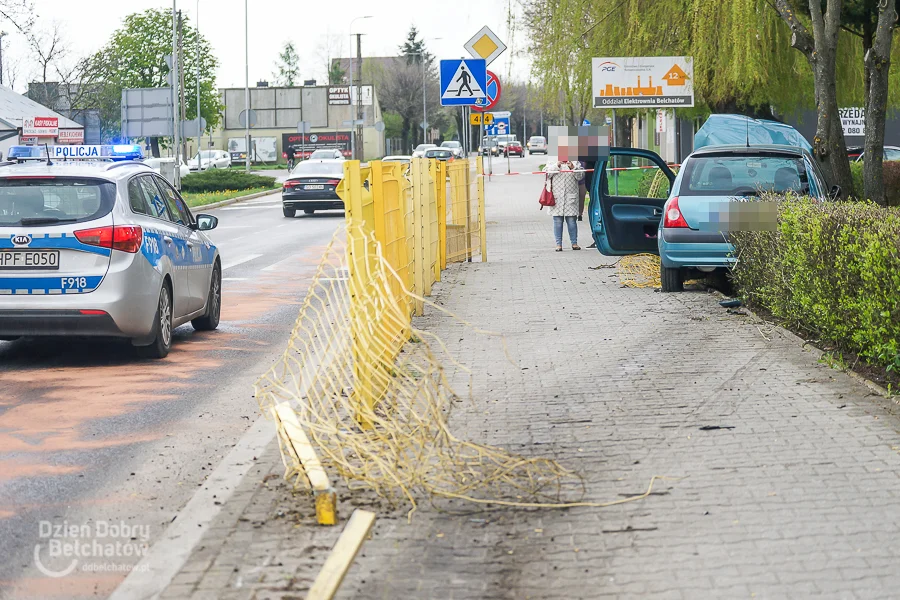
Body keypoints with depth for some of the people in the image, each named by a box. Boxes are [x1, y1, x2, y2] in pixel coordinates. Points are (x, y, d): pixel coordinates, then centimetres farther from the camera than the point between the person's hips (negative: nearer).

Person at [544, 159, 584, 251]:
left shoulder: (576, 163, 13)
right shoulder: (552, 163, 13)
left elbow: (580, 176, 1)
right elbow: (545, 172, -2)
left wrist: (573, 168, -13)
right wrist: (557, 166, -12)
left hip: (571, 197, 0)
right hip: (556, 197, 0)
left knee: (572, 221, 0)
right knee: (558, 221, -1)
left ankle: (574, 243, 8)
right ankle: (558, 244, 3)